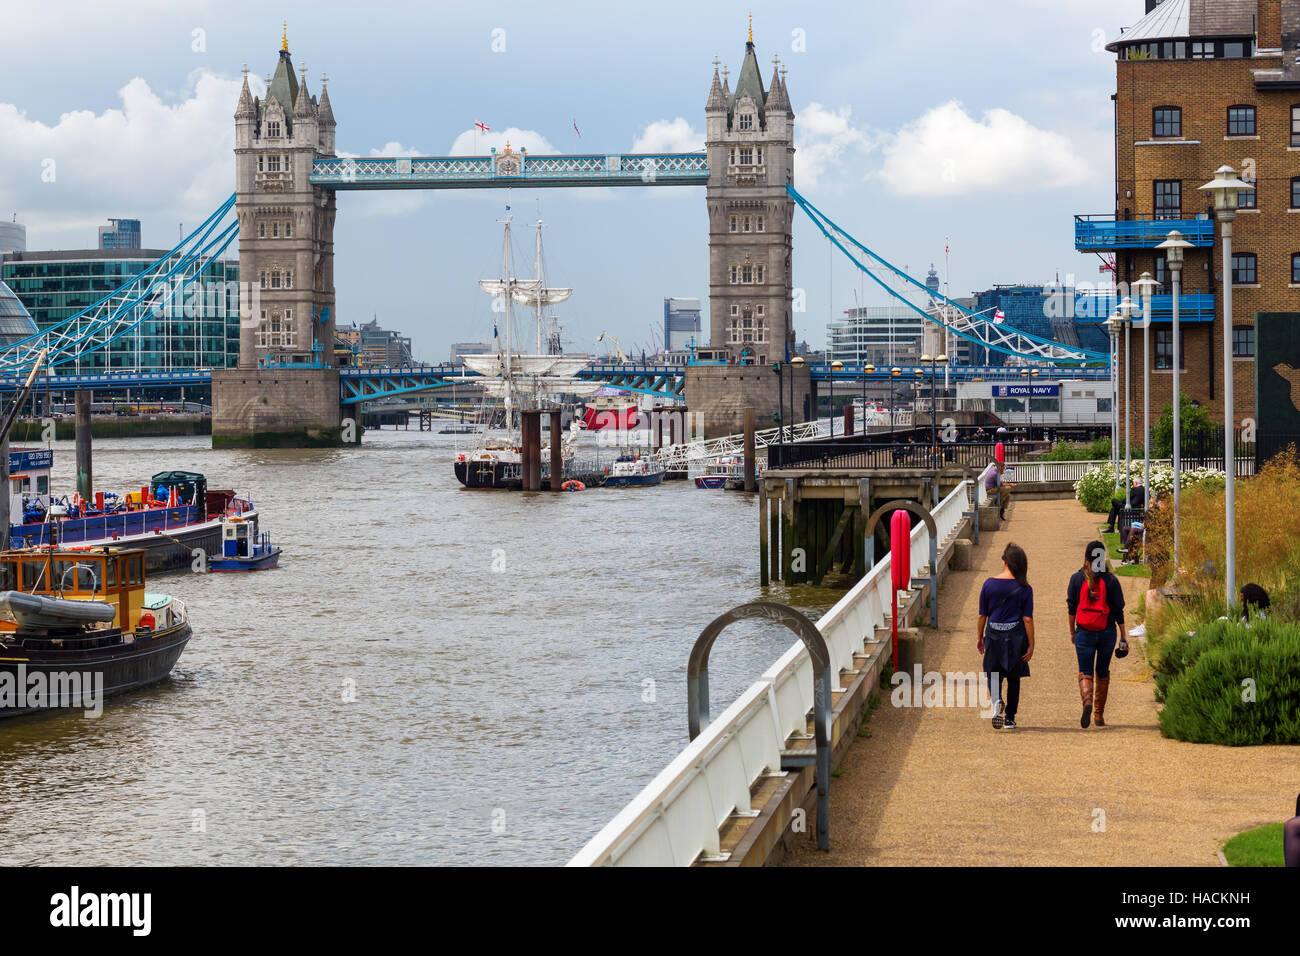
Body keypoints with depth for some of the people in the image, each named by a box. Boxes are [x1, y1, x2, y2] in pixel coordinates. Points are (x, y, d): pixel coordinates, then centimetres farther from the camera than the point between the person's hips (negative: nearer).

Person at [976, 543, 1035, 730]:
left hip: (994, 635, 0)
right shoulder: (1024, 588, -6)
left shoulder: (989, 584, -3)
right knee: (1014, 678, 13)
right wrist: (1031, 645, -1)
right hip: (1016, 636, 0)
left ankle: (997, 700, -23)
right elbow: (1028, 619, -7)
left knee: (994, 674, 8)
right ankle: (1010, 717, 16)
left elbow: (982, 615, 3)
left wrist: (979, 637, 14)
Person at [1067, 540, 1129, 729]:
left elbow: (1071, 607, 2)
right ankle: (1099, 715, 19)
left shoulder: (1077, 578, -2)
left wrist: (1072, 632, 13)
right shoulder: (1111, 580, -3)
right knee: (1102, 673, 14)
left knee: (1085, 672, 1)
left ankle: (1087, 701, -29)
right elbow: (1118, 610, -2)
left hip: (1084, 633, -1)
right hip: (1107, 633, 1)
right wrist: (1123, 636, 3)